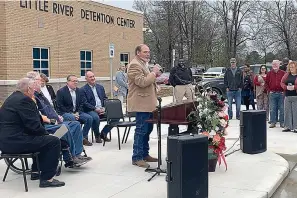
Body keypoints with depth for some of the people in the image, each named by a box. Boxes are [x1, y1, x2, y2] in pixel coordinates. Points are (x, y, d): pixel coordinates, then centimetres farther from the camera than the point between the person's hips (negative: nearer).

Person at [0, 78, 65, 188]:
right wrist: (45, 133, -1)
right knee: (54, 141, -10)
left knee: (41, 137, 30)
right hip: (15, 141, -11)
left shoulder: (12, 98, 18)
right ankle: (46, 178, -9)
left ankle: (36, 170, 33)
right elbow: (34, 125, -18)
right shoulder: (24, 100, -15)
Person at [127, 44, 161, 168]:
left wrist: (154, 75, 12)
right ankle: (137, 158, -1)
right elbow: (142, 82, -24)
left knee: (147, 129, 15)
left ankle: (145, 154, 25)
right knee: (141, 131, -7)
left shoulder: (144, 64, 19)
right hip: (141, 103, -10)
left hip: (148, 103, 11)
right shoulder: (134, 65, -14)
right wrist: (153, 73, -14)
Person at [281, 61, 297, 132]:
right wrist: (286, 87, -7)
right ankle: (287, 127, 14)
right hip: (287, 96, 5)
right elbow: (282, 83, 10)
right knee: (287, 111, 7)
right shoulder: (287, 75, 11)